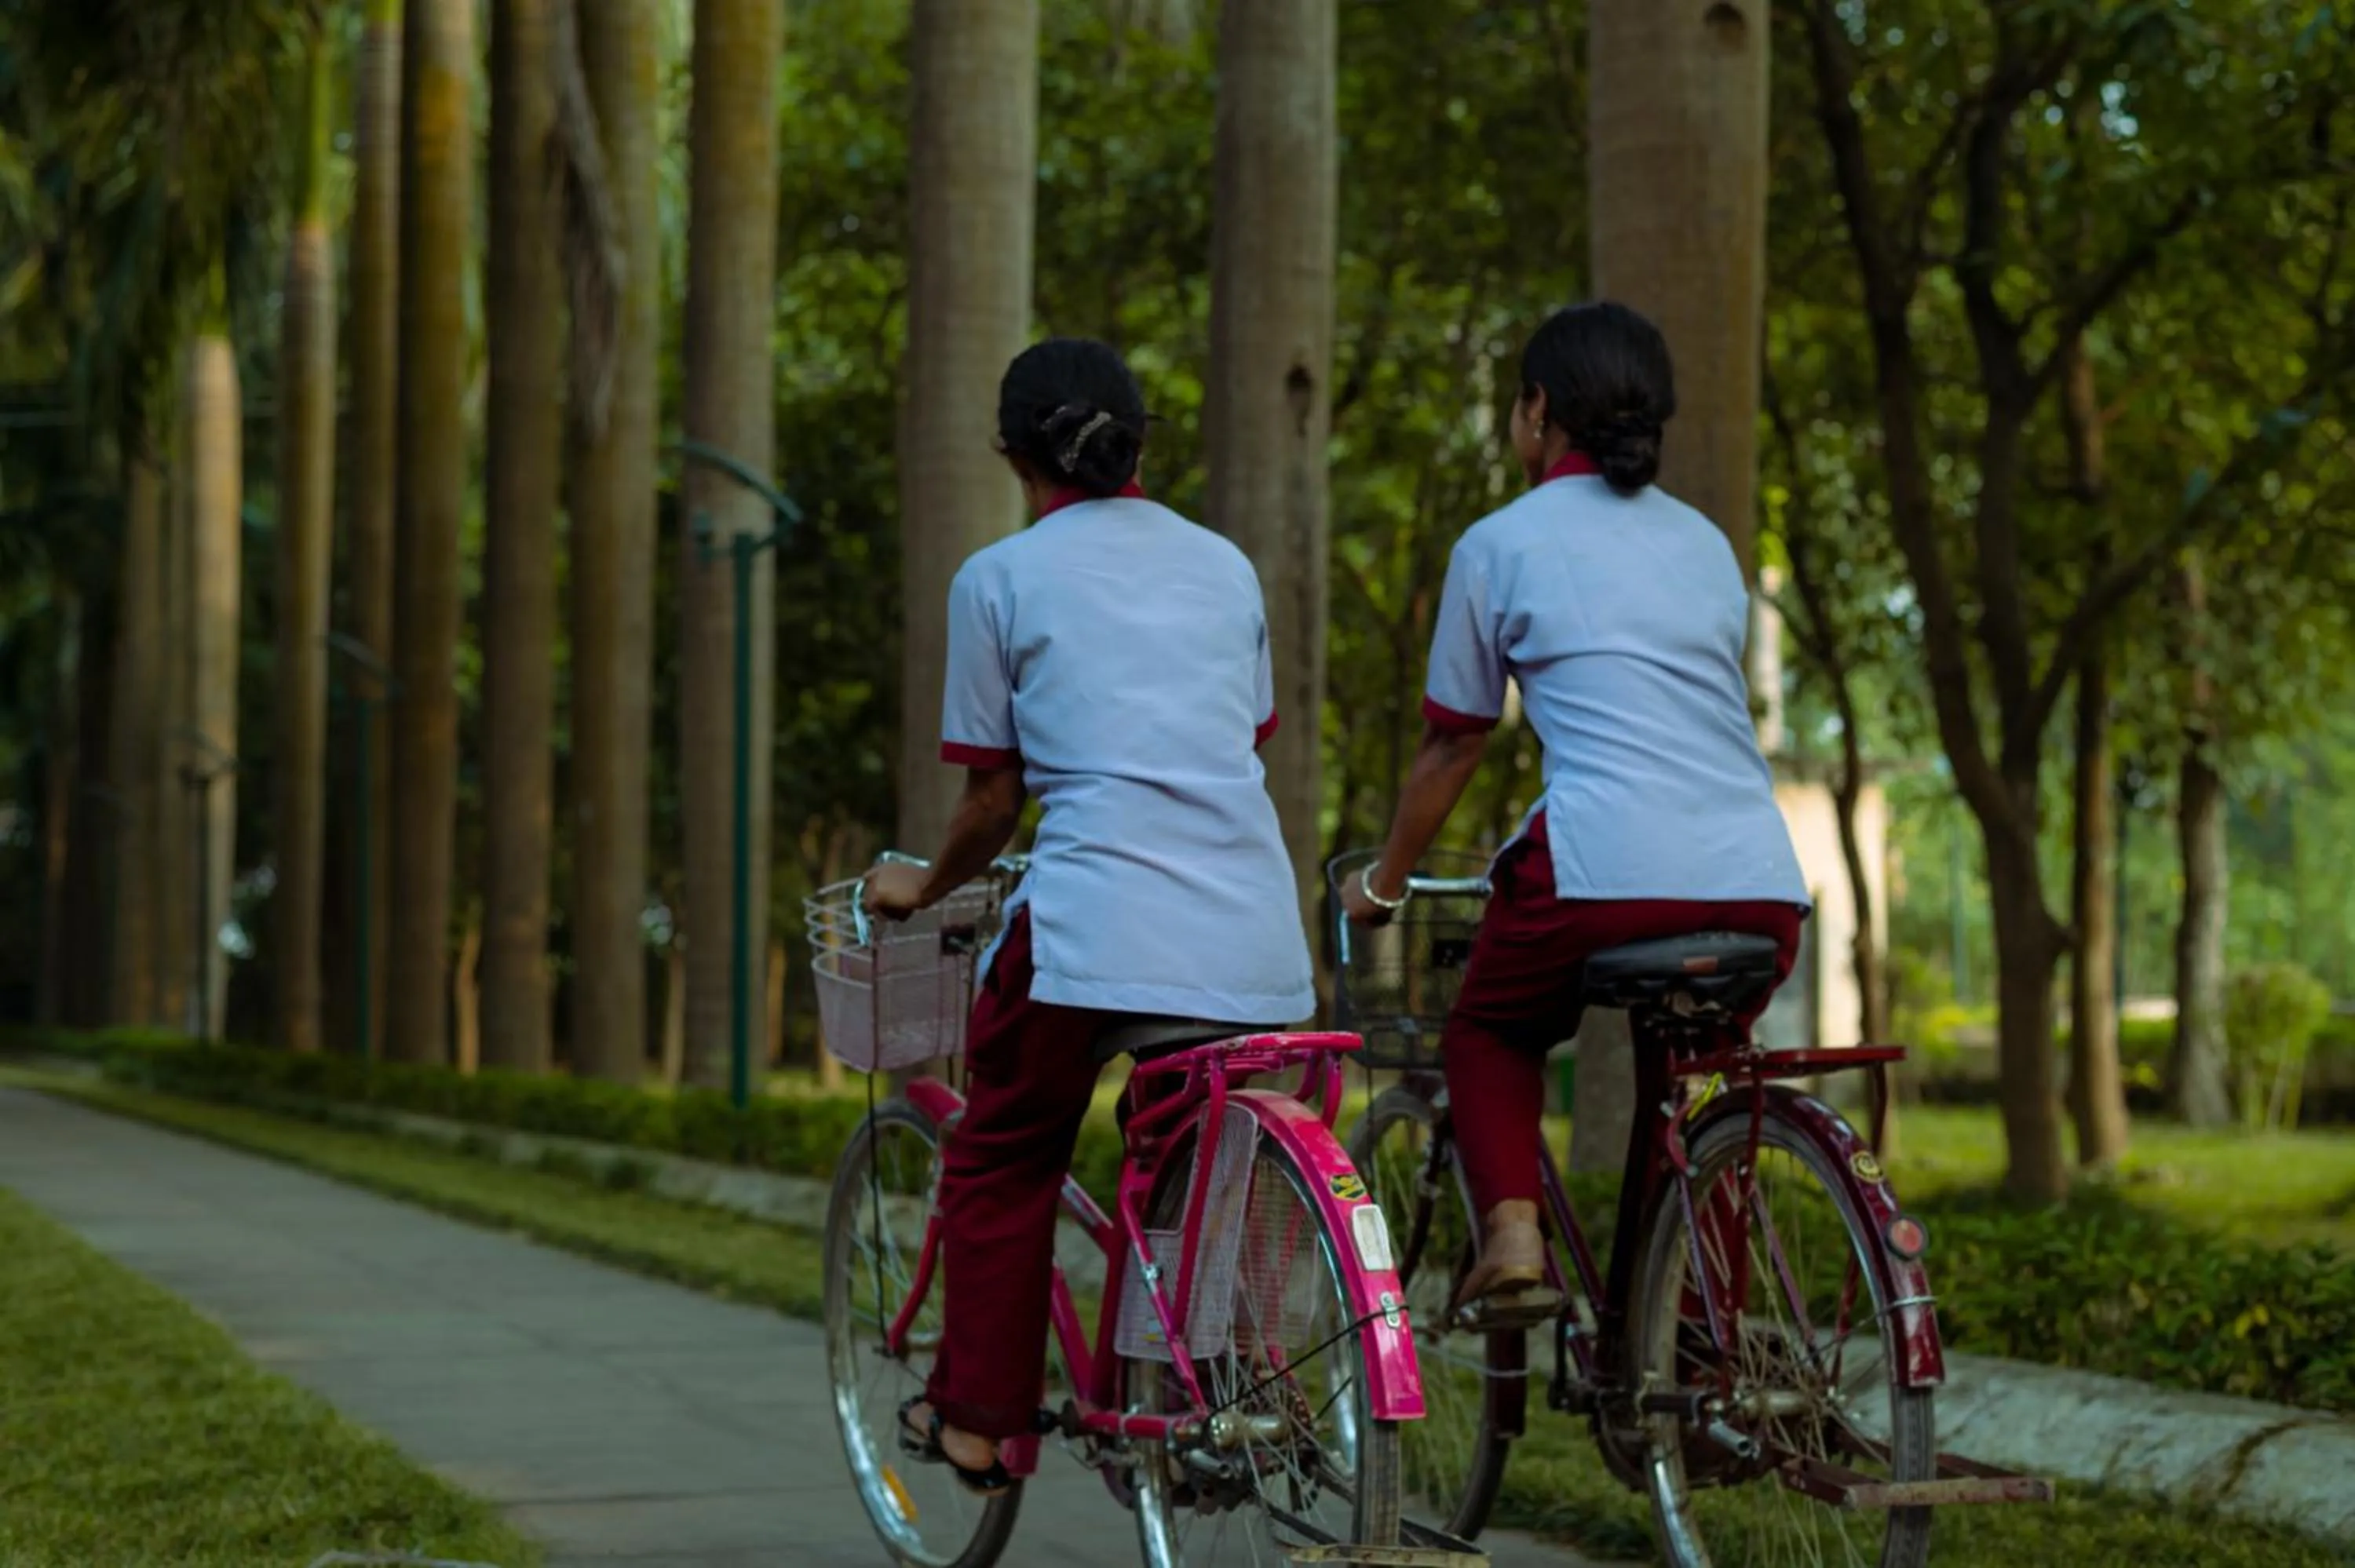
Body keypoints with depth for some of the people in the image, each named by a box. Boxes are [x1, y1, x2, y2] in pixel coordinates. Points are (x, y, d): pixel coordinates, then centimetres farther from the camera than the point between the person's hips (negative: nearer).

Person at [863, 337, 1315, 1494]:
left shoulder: (999, 580, 7)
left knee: (1000, 1160, 15)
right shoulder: (1225, 566, 18)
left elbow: (994, 798, 9)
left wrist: (921, 889, 27)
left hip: (1092, 922, -4)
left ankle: (978, 1419, 15)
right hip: (1255, 938, 4)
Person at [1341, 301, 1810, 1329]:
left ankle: (1510, 1235, 1)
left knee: (1487, 1032, 23)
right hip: (1761, 889, 4)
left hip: (1607, 875, -4)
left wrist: (1382, 884, 31)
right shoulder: (1705, 543, 23)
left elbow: (1449, 749, 15)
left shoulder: (1501, 544, 9)